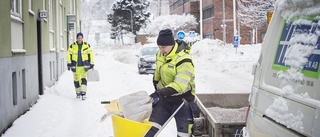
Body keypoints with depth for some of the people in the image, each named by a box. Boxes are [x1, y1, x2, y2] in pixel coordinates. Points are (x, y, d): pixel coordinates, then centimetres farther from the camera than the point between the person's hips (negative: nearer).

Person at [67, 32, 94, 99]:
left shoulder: (87, 46, 2)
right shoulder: (72, 46, 2)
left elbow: (90, 54, 6)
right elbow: (69, 54, 4)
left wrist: (91, 64, 4)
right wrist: (69, 63, -4)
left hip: (84, 66, -1)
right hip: (75, 66, 1)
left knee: (83, 79, -12)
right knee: (76, 80, 8)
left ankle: (83, 93, -16)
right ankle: (78, 93, 22)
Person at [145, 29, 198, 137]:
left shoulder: (183, 60, -22)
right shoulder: (160, 55, 2)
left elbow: (180, 85, -31)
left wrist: (160, 93, -38)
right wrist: (158, 92, 20)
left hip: (182, 101, -6)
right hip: (164, 100, 6)